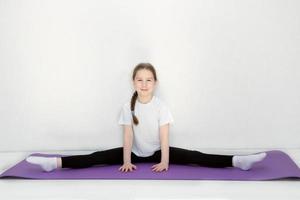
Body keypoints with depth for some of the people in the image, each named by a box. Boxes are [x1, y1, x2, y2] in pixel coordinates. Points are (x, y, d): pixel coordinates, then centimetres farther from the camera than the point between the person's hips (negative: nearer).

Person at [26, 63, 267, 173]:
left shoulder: (161, 106, -13)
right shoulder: (129, 107, -8)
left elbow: (164, 136, -16)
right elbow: (128, 136, -12)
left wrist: (164, 161, -24)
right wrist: (126, 161, -20)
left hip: (157, 152, -1)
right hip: (136, 152, 2)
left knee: (194, 156, -21)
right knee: (98, 157, -14)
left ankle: (236, 161, -31)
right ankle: (56, 162, -24)